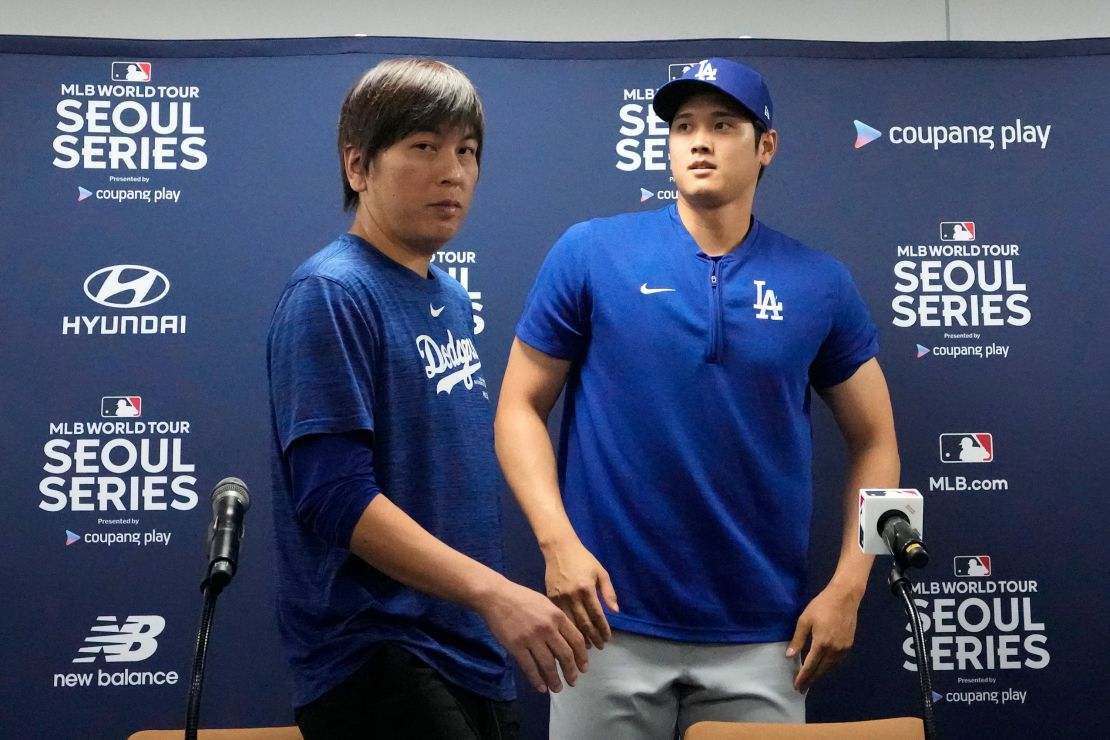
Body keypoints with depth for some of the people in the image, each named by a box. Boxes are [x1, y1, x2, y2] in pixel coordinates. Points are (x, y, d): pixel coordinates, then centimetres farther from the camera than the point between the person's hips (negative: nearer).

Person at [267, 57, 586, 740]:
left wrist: (498, 604, 14)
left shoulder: (452, 298, 11)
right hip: (376, 657, -8)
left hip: (473, 653, 8)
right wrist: (492, 590, -26)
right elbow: (333, 496, -21)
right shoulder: (331, 294, -14)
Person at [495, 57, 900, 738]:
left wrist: (848, 587, -1)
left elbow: (874, 441, 9)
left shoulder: (820, 284, 2)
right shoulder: (590, 254, -2)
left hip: (760, 636, 2)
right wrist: (559, 542, -12)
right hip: (611, 619, -1)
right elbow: (520, 408, 1)